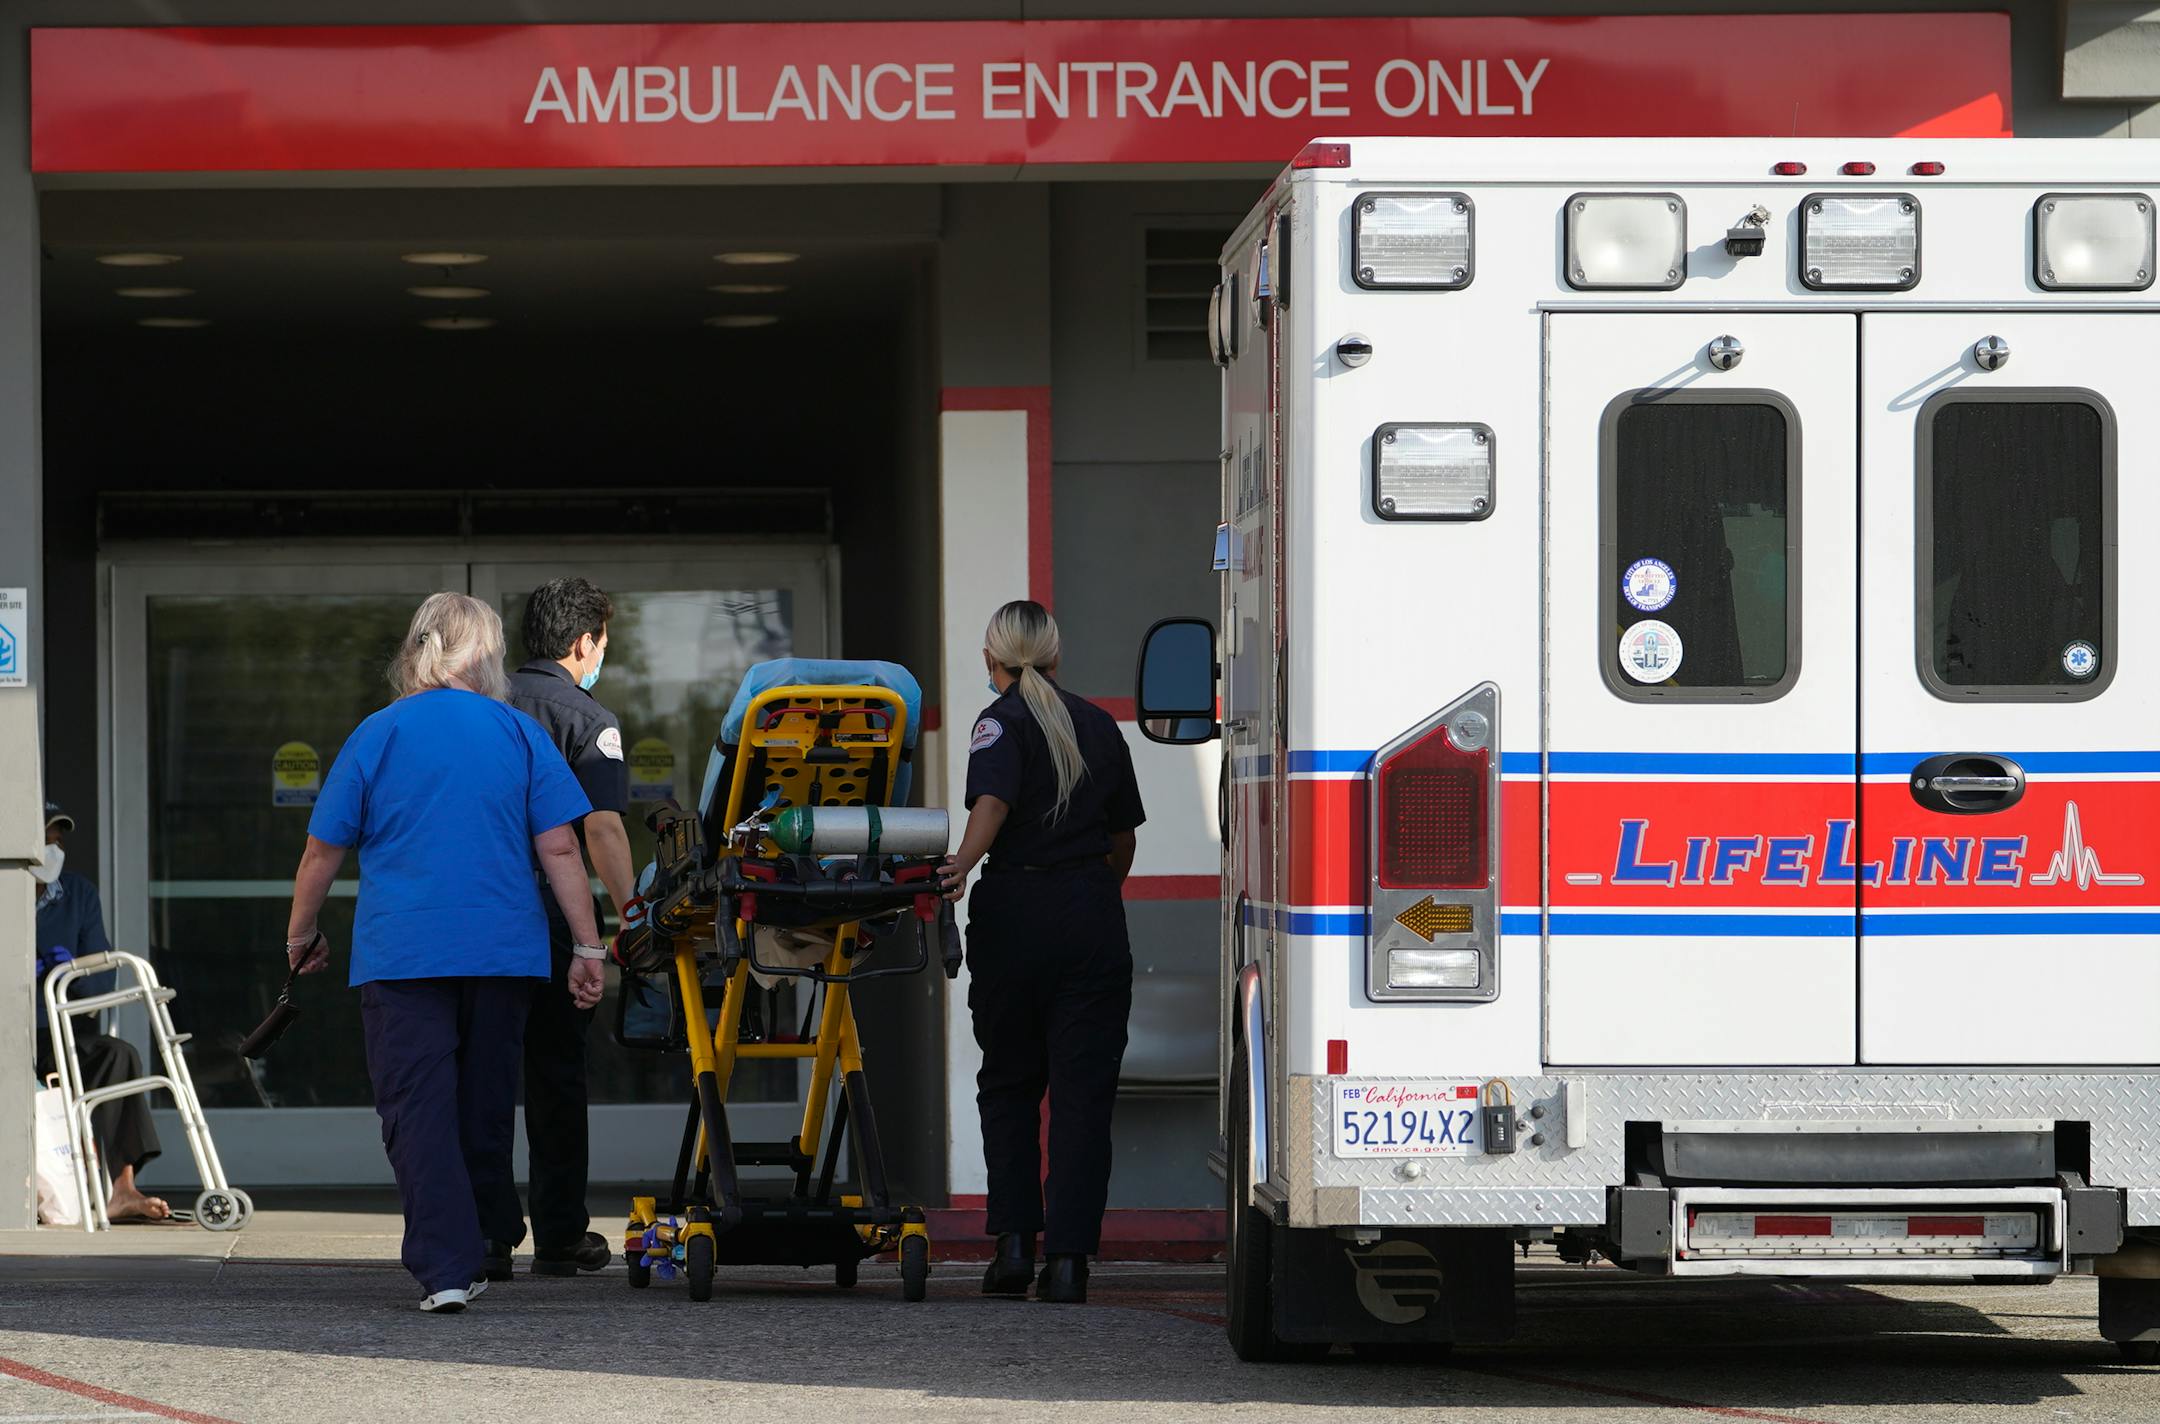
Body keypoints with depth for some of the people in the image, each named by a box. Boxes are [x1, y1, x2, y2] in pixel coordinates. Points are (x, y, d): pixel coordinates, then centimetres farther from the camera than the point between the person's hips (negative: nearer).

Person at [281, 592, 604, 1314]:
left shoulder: (377, 735, 0)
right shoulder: (520, 734, 3)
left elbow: (323, 851, 4)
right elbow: (560, 850, -1)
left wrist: (300, 935, 18)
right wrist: (587, 947, 3)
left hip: (401, 952, -2)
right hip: (504, 950, 2)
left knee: (419, 1113, -4)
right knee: (484, 1112, 14)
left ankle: (446, 1267, -15)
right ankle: (479, 1254, 23)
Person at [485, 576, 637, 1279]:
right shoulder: (588, 719, -3)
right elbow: (602, 826, -15)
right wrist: (631, 911, -17)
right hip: (547, 917, -3)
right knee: (555, 1076, 7)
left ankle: (488, 1233, 0)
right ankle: (559, 1235, 12)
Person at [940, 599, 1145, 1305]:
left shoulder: (1002, 722, -1)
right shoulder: (1099, 725, 13)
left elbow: (993, 800, -22)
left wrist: (964, 863, -35)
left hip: (1015, 915, -3)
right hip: (1093, 920, 3)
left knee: (1008, 1083, 12)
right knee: (1083, 1090, 2)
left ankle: (1014, 1240, 3)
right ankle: (1068, 1257, -6)